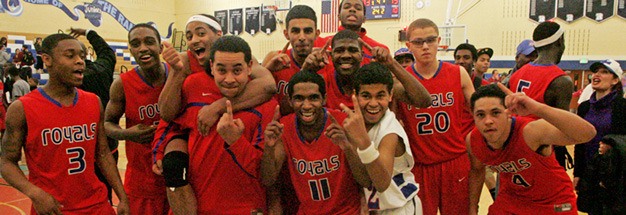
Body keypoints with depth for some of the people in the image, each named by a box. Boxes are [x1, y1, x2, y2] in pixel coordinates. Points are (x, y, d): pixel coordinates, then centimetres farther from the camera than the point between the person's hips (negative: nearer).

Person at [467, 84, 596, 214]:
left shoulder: (531, 131, -36)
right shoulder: (472, 141, -20)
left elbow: (587, 133, -51)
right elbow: (476, 171, 3)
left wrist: (538, 108, -61)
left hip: (553, 202, -3)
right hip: (511, 199, 3)